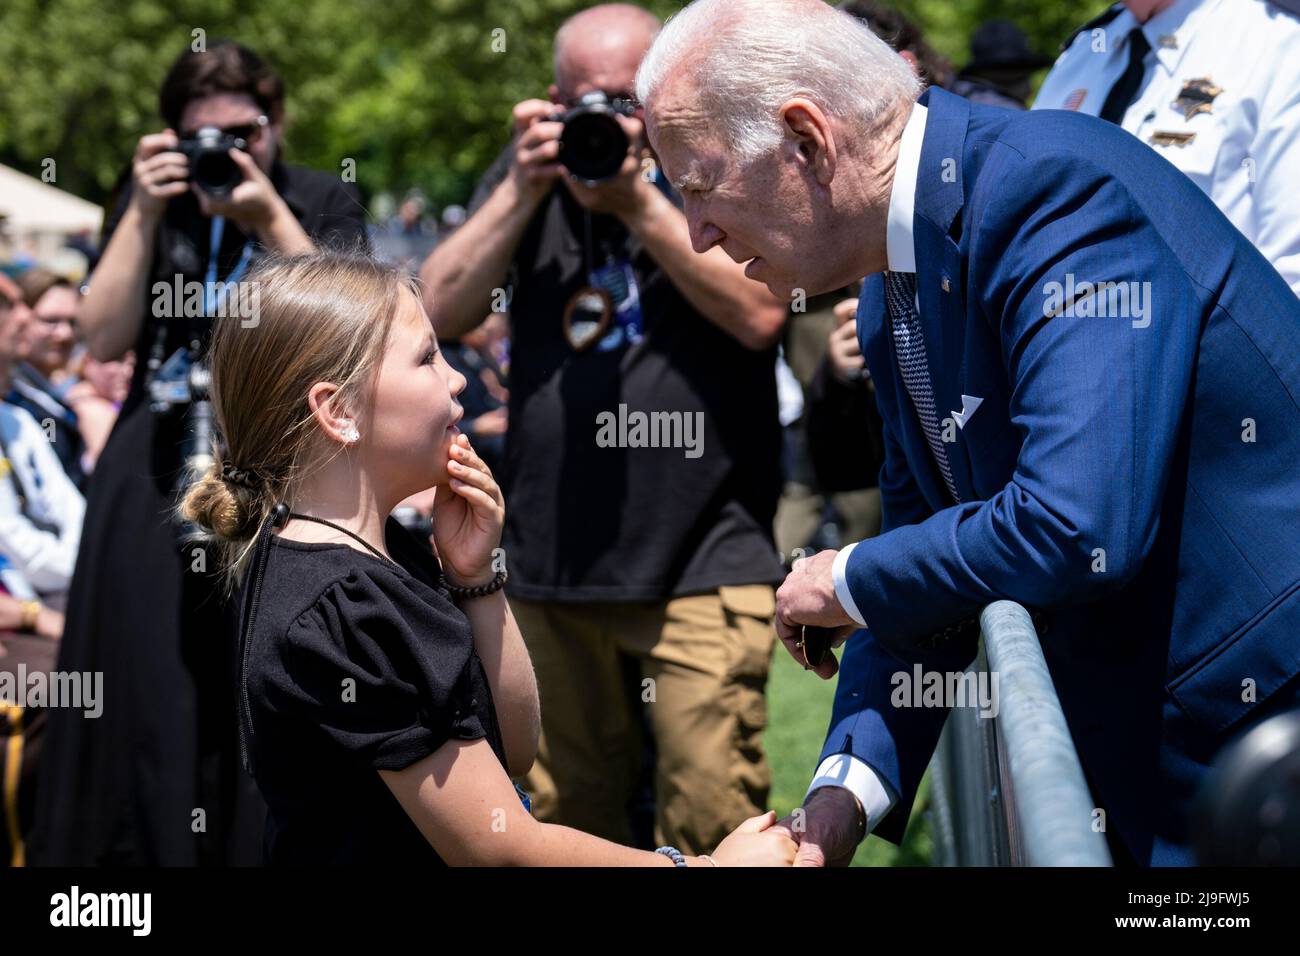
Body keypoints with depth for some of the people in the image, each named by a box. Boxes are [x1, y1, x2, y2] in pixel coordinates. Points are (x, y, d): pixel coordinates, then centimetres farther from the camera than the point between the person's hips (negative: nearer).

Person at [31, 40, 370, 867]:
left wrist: (271, 221, -15)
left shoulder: (323, 202, 6)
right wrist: (145, 215, -10)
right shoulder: (151, 201, 10)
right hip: (159, 487, 2)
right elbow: (104, 337, 0)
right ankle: (147, 849, 10)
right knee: (150, 707, 0)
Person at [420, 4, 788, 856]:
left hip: (699, 563, -4)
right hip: (551, 562, 4)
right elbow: (441, 313, 4)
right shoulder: (530, 169, 13)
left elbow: (760, 313, -12)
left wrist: (639, 200, -15)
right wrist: (525, 192, -6)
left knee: (712, 821, -10)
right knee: (565, 819, 13)